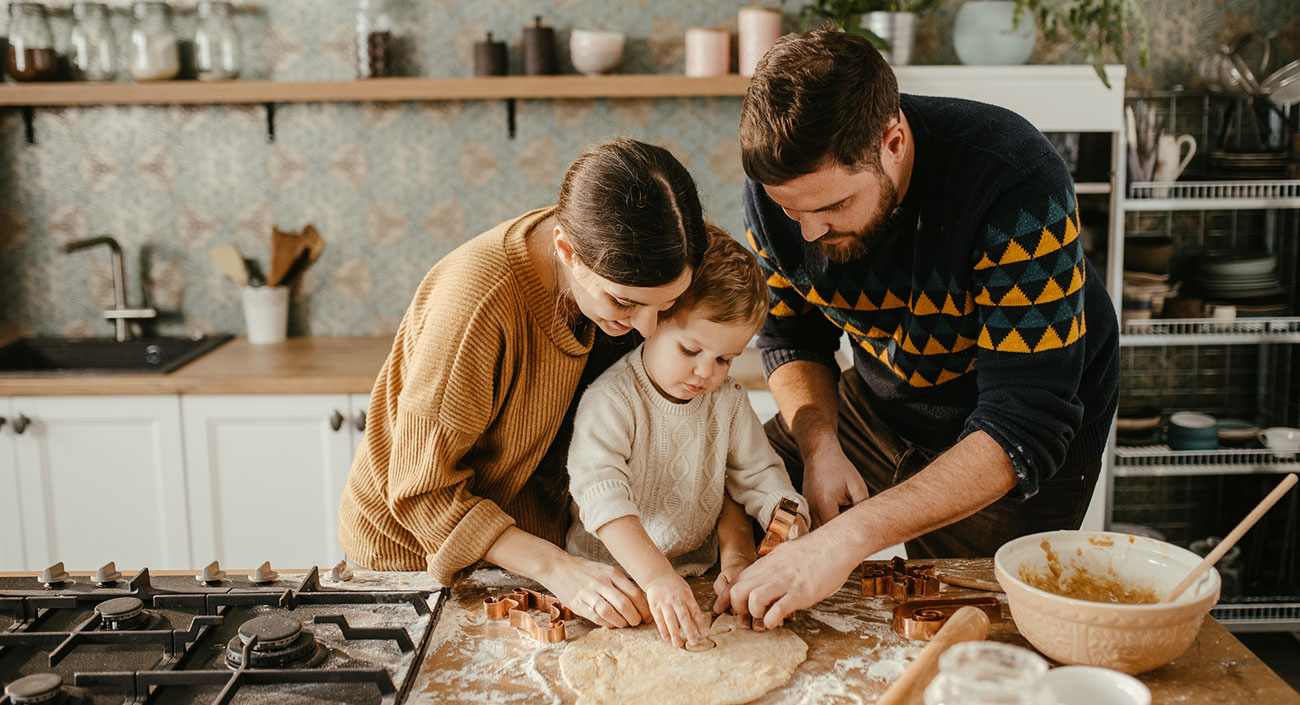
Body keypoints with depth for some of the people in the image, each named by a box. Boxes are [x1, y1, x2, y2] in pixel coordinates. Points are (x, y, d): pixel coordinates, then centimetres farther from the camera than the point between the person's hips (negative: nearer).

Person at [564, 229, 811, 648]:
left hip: (697, 573, 5)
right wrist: (656, 577, -37)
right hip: (612, 573, -4)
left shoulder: (729, 400, 2)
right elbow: (602, 496, -26)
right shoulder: (610, 401, -17)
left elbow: (758, 476, 8)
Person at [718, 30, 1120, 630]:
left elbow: (1027, 426, -40)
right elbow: (792, 339, -3)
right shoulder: (778, 187, -20)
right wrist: (820, 447, -24)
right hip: (881, 403, 5)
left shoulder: (1019, 186, -37)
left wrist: (851, 536, -49)